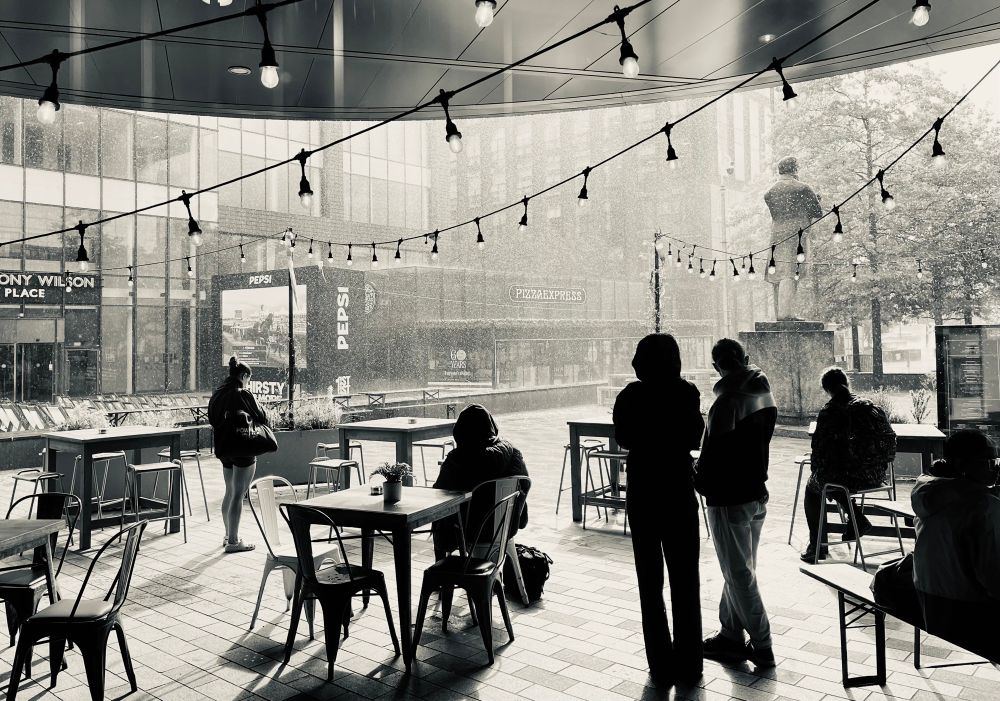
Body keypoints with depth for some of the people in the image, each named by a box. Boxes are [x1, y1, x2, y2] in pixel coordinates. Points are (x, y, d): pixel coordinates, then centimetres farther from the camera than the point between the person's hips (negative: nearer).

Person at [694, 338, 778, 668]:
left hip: (728, 498, -8)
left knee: (740, 574, 4)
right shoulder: (765, 396, 3)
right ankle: (730, 635, 28)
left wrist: (700, 482, -1)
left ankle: (762, 646, 12)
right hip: (756, 493, 8)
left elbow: (712, 452, -18)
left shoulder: (727, 401, -22)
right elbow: (761, 442, 10)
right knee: (739, 570, 17)